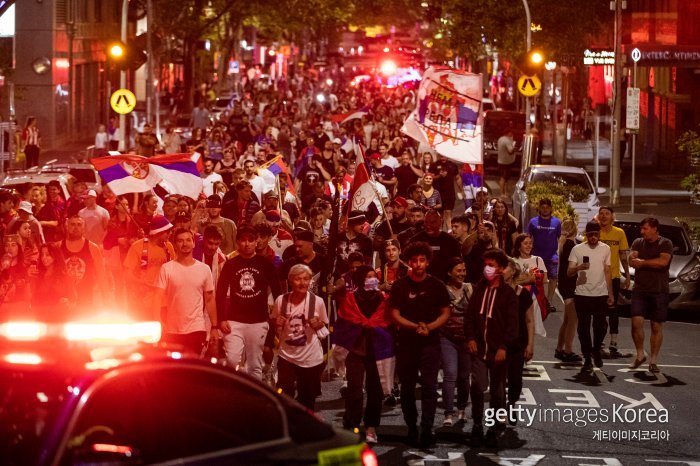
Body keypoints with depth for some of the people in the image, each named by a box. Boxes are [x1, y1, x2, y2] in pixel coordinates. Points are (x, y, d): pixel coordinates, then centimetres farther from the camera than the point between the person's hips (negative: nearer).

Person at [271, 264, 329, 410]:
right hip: (287, 356, 1)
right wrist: (277, 325, -12)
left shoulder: (317, 302, -8)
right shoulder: (281, 300, -5)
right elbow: (274, 327, 10)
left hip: (311, 359, -1)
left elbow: (325, 327, 6)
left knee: (307, 401, 10)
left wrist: (319, 326, -16)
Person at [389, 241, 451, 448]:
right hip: (406, 343, 1)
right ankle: (411, 428, 18)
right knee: (407, 388, 7)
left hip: (430, 343, -1)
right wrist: (415, 326, -17)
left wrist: (429, 327, -12)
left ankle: (426, 430, -12)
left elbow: (445, 313, 5)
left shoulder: (436, 285, 2)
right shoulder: (400, 286, 1)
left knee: (429, 386, -10)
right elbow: (395, 314, -2)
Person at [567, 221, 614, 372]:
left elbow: (607, 272, 13)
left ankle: (596, 350, 24)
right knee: (584, 327, 1)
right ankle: (587, 359, 10)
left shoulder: (605, 249, 6)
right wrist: (579, 267, -28)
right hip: (582, 294, -1)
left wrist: (610, 294, 11)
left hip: (600, 294, 1)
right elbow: (569, 272, -6)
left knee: (600, 325, -3)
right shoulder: (577, 249, -2)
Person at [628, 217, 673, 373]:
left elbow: (663, 261, -16)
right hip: (640, 290, 2)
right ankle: (640, 355, 6)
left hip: (659, 291, -2)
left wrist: (642, 262, -9)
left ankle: (653, 361, 9)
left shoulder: (665, 244, 0)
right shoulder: (638, 243, 12)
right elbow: (632, 261, -1)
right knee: (636, 322, -12)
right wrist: (652, 263, -13)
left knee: (657, 327, 1)